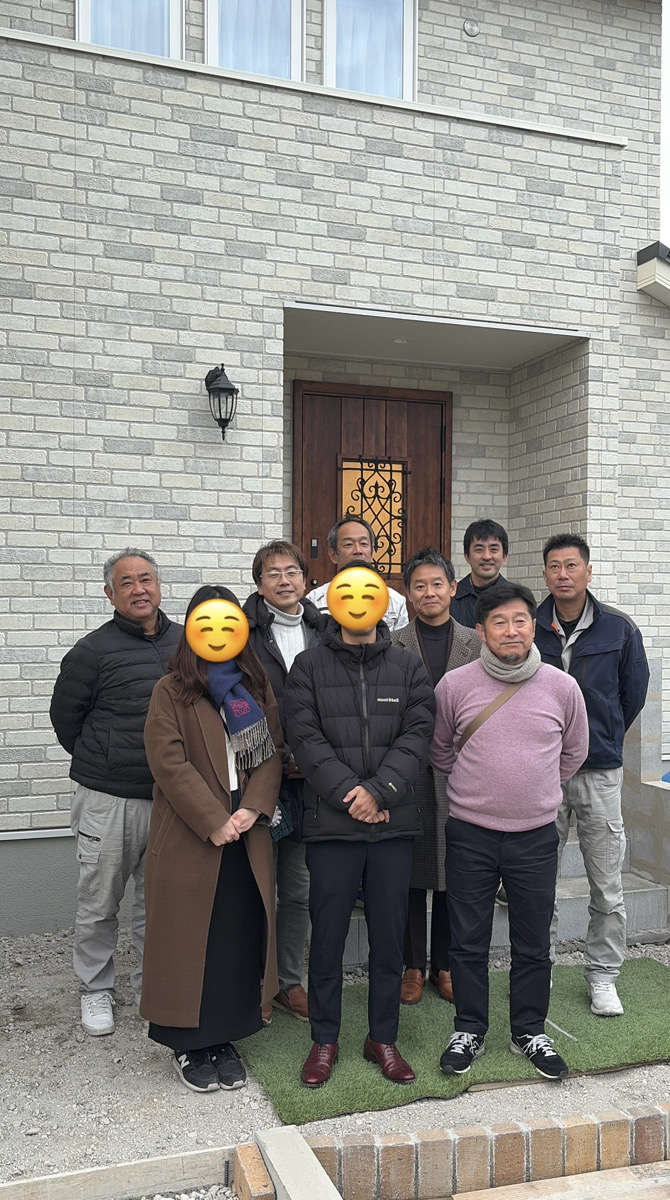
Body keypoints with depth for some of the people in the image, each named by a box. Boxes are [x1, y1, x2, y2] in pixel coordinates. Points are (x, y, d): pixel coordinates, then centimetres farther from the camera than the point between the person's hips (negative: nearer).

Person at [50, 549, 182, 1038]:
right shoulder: (94, 650, -7)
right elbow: (65, 716, 4)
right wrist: (101, 764, 10)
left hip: (170, 797, 3)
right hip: (109, 800, -3)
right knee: (99, 902, 9)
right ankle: (96, 989, 29)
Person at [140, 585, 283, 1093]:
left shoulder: (258, 687, 10)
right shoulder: (171, 691, -2)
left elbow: (272, 754, 5)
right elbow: (169, 763, -11)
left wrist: (252, 809, -10)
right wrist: (214, 822, -15)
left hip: (247, 836, 4)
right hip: (190, 837, -3)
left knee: (240, 937, 9)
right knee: (189, 939, 4)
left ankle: (227, 1039, 24)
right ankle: (190, 1045, 21)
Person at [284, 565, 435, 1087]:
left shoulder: (409, 666, 6)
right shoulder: (309, 667, 2)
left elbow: (418, 733, -3)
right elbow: (305, 738, -6)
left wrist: (379, 790, -15)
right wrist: (348, 793, -15)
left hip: (394, 823, 2)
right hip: (332, 823, -1)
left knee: (390, 935, 11)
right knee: (328, 935, 8)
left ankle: (383, 1037, 28)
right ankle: (324, 1039, 26)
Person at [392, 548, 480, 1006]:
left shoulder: (477, 645, 5)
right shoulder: (391, 646, 1)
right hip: (408, 773, -1)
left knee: (453, 872, 10)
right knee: (410, 872, 8)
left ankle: (446, 965, 26)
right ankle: (413, 966, 24)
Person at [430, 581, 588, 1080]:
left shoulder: (562, 687, -5)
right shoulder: (455, 685, -7)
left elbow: (574, 751, 13)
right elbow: (440, 750, 10)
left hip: (536, 834, 1)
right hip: (470, 834, 0)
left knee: (533, 944, 13)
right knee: (468, 941, 10)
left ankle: (530, 1031, 32)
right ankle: (469, 1031, 29)